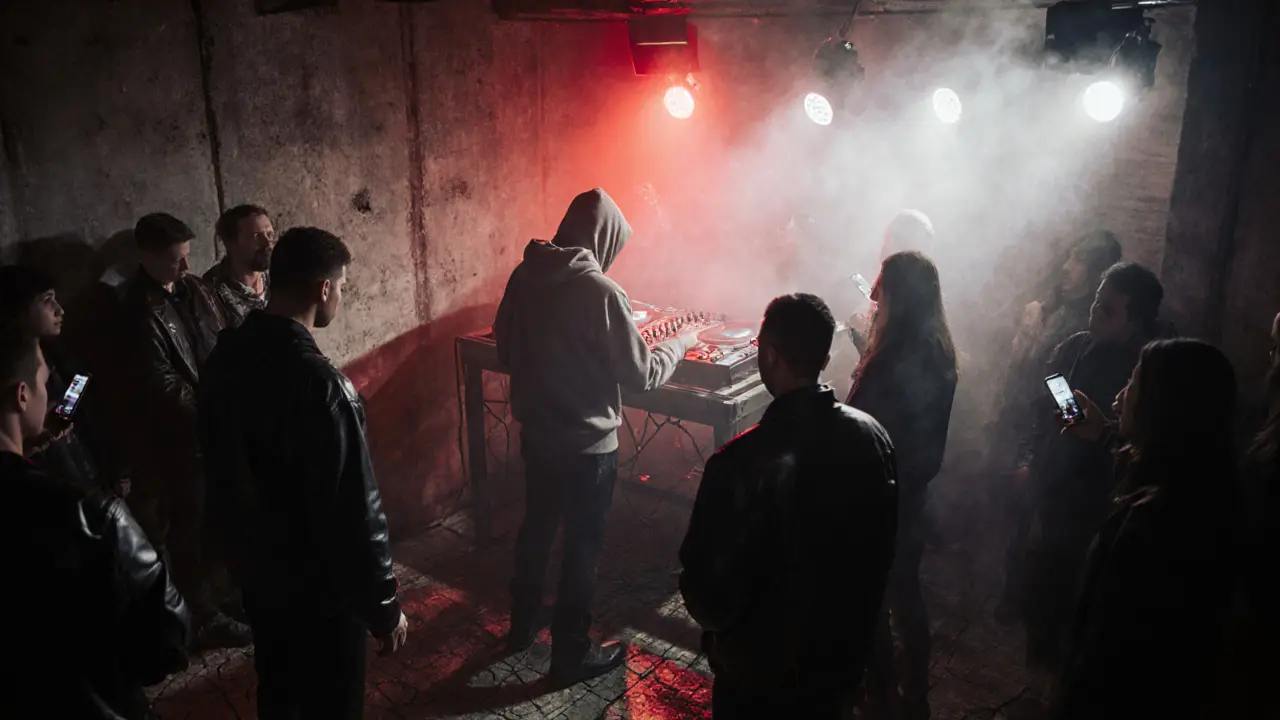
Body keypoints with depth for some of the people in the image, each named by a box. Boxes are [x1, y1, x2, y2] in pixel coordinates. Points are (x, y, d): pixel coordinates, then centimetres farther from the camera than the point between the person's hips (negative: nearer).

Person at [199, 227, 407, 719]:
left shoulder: (225, 357, -3)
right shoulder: (318, 382, -31)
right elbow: (354, 510, -27)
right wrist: (383, 606, -17)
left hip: (254, 568, 8)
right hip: (318, 587, -8)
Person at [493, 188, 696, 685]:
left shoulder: (523, 277, -3)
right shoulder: (600, 291, -22)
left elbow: (505, 349, 9)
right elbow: (641, 374, -16)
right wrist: (680, 344, 1)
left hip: (535, 433, 7)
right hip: (587, 444, -6)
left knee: (536, 526, 23)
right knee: (583, 544, 9)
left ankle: (522, 625, 41)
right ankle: (571, 655, 23)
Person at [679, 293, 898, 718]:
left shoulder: (744, 463, -31)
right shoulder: (872, 435, -12)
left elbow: (708, 594, -22)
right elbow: (884, 545, 2)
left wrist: (710, 614, 1)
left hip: (763, 673, -5)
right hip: (844, 655, 5)